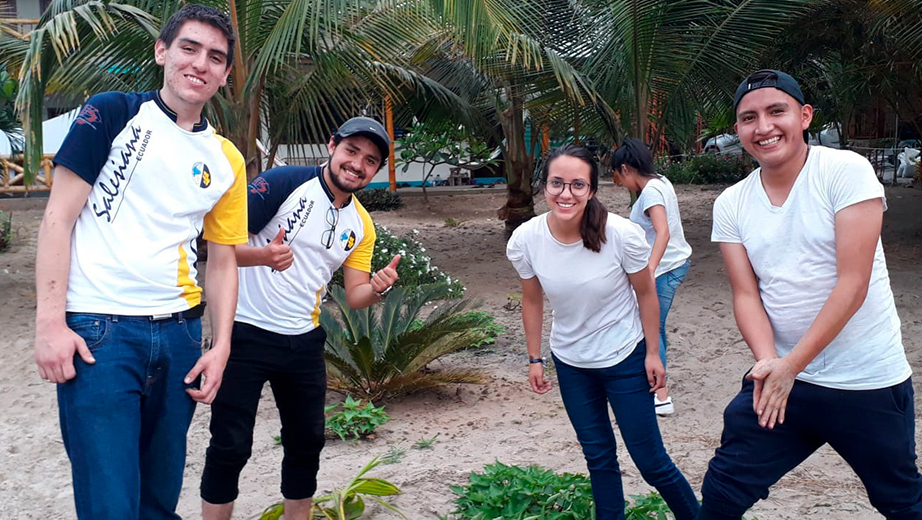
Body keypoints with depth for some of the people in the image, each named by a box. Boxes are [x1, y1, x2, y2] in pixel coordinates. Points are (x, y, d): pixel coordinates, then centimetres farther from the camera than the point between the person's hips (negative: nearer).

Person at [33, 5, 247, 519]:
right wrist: (50, 322, -11)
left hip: (179, 335, 5)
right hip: (98, 330, -4)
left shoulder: (226, 161, 11)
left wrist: (221, 348, 4)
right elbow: (59, 218, -4)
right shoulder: (113, 114, -1)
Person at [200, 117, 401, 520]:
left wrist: (377, 288, -15)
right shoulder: (284, 182, -11)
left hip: (303, 342, 6)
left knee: (307, 442, 13)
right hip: (246, 334, -6)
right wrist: (265, 255, -34)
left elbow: (354, 296, 8)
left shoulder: (361, 226, 8)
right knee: (230, 446, -2)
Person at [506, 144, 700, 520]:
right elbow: (532, 301, 0)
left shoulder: (622, 235, -25)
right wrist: (534, 359, 5)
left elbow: (646, 294, -9)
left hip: (625, 359, -3)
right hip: (570, 363, 3)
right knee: (598, 457, 17)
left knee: (650, 461, 4)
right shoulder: (524, 241, -17)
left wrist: (653, 353, -5)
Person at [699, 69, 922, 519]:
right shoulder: (731, 204, 2)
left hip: (869, 382, -3)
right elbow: (746, 294, -1)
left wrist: (791, 365, -19)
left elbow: (852, 283, -17)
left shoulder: (846, 171, -12)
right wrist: (767, 361, -20)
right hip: (781, 378, 3)